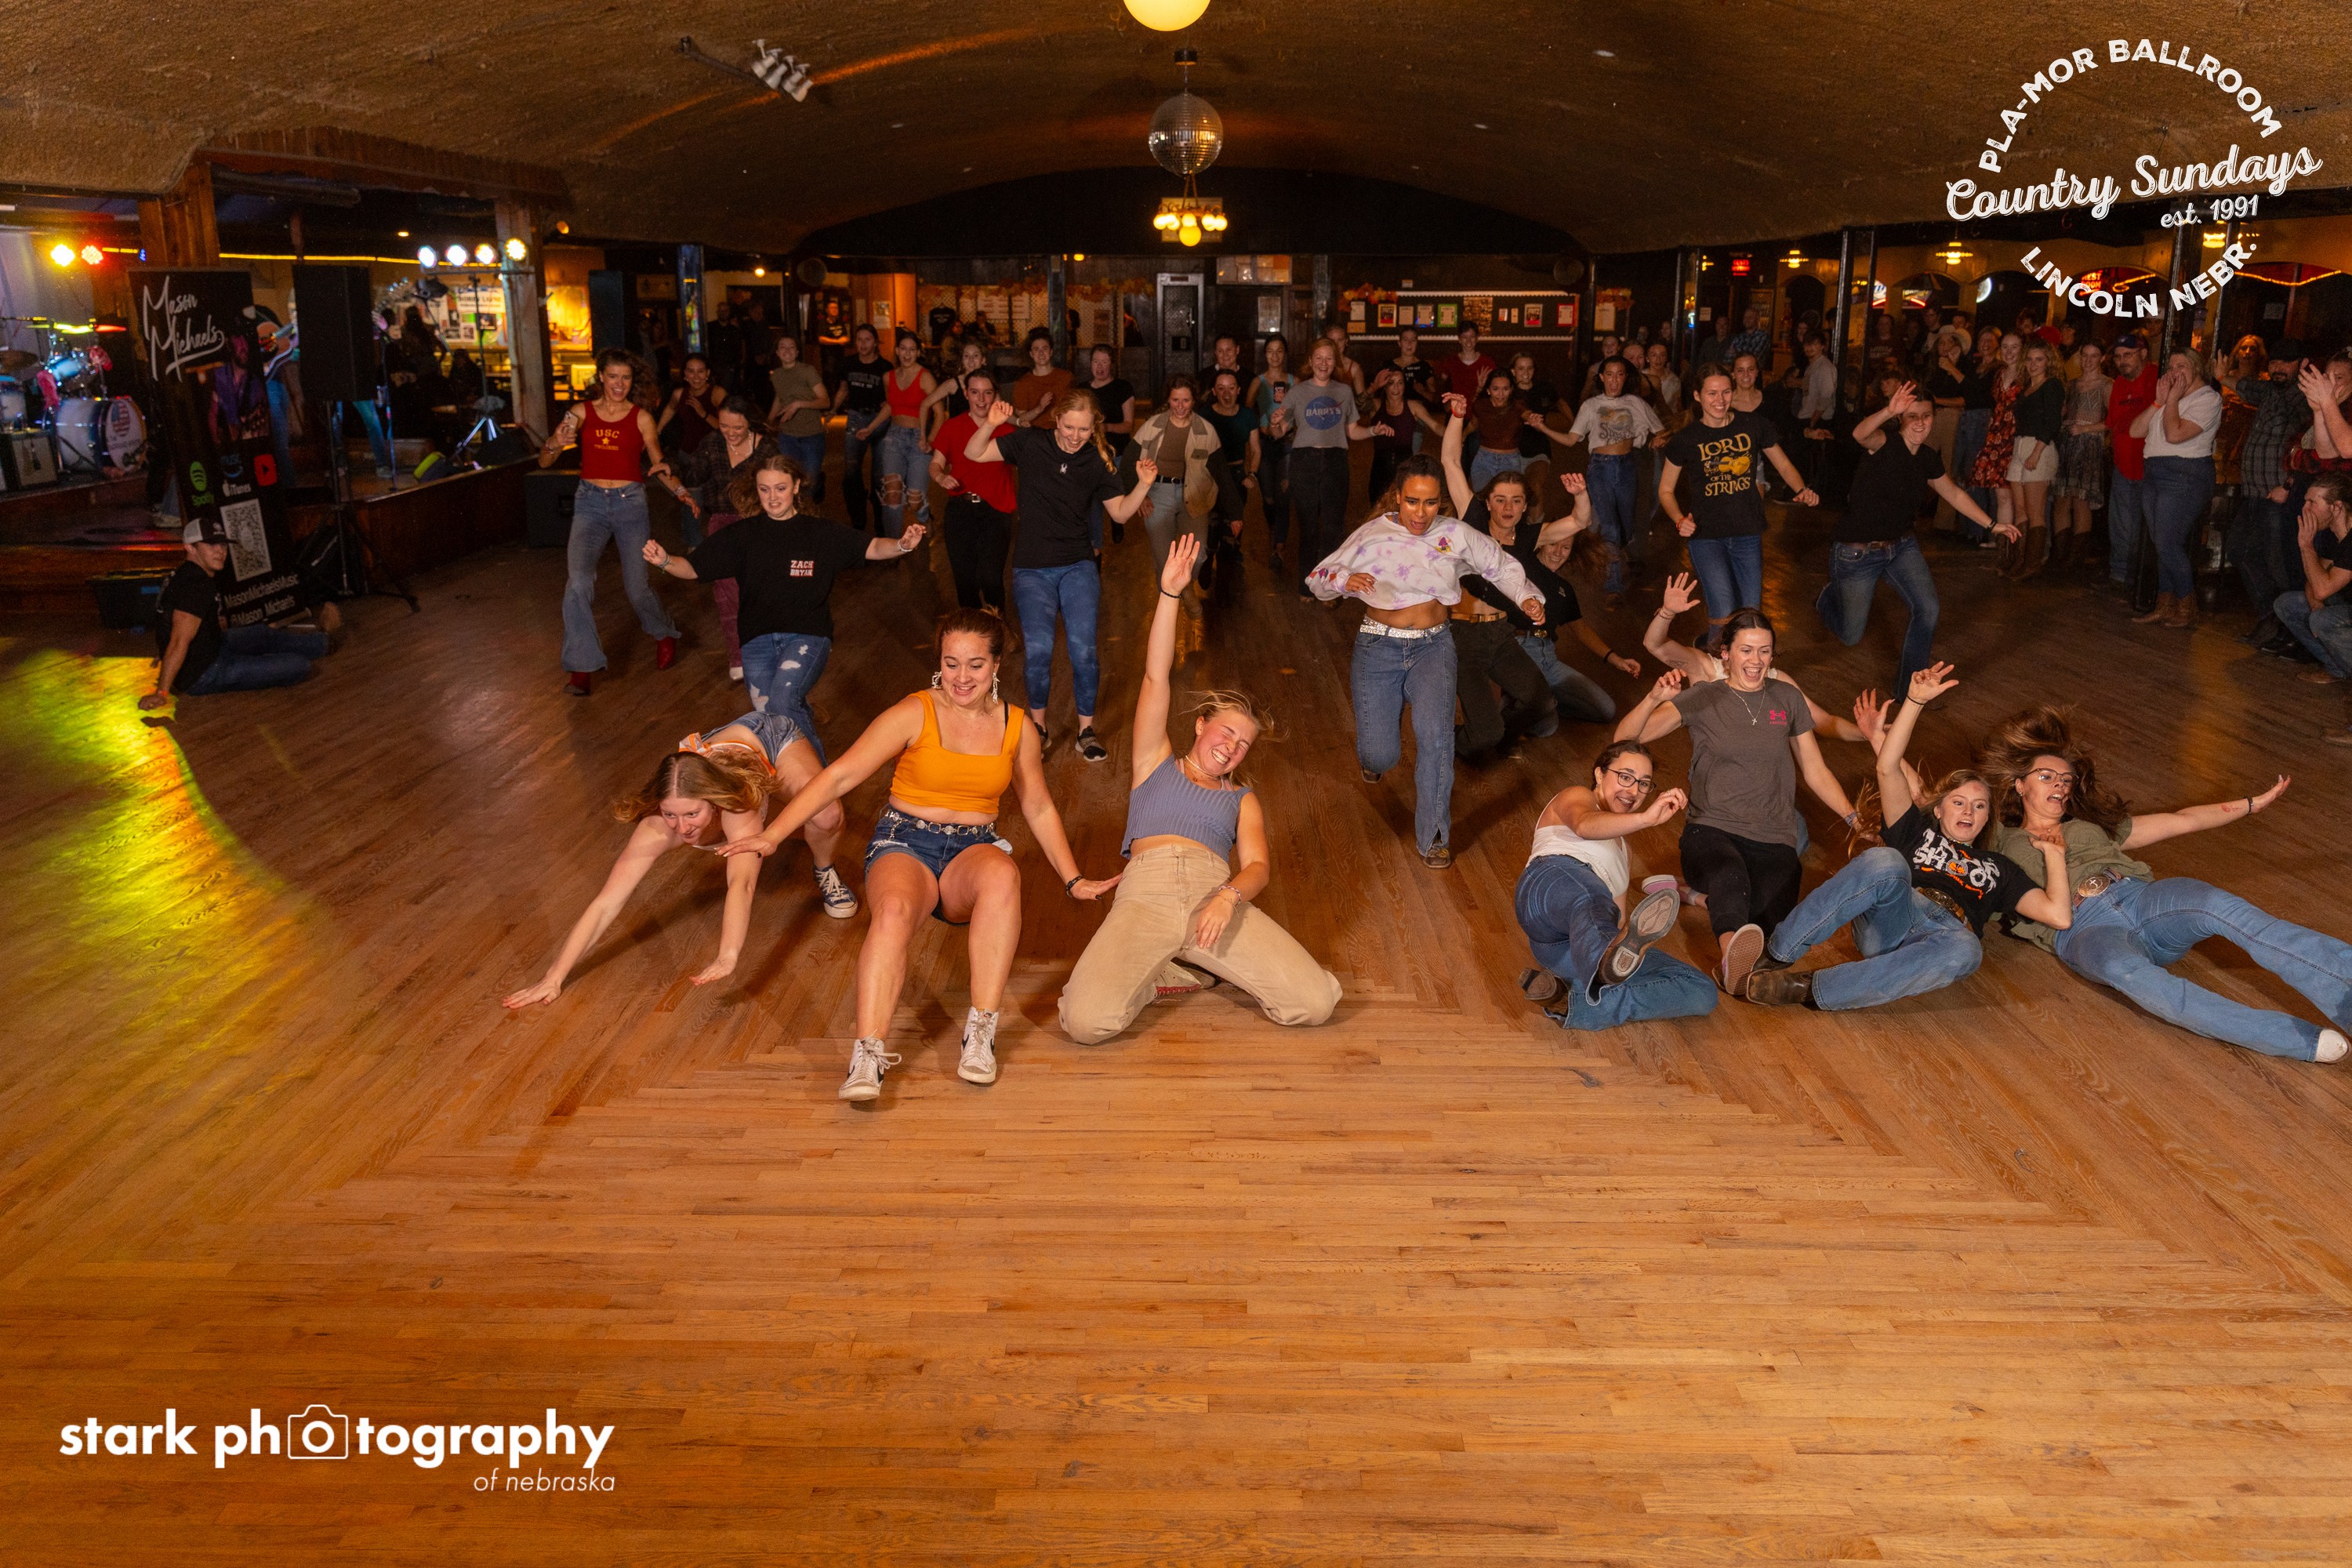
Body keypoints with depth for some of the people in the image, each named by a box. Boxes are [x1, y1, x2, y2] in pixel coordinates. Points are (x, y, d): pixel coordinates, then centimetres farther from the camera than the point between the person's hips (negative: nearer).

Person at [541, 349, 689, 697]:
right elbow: (545, 462, 2)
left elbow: (660, 466, 7)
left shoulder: (641, 418, 3)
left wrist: (681, 491, -11)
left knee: (636, 586, -1)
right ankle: (581, 665, -10)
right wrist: (555, 443, -19)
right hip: (590, 502, 0)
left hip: (630, 503, 0)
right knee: (579, 580, -19)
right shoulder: (582, 413, 4)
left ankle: (664, 635, 33)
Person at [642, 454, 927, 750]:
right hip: (758, 638, 3)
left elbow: (872, 548, -3)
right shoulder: (743, 534, 5)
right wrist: (664, 561, -17)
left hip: (807, 635, -3)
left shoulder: (821, 533, 3)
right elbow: (693, 568, 4)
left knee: (782, 701, -27)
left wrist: (902, 545, -24)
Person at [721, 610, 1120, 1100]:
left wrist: (1073, 880, 18)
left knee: (1003, 874, -36)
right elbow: (838, 778, -8)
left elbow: (1039, 809, 19)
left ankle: (982, 1032, -33)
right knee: (894, 910, -37)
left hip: (976, 851, 2)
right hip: (904, 844, -2)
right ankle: (868, 1057, -43)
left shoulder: (1017, 727, 7)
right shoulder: (913, 715, -4)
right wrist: (773, 835, -17)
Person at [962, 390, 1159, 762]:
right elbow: (974, 453, -2)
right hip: (1032, 568, -1)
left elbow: (1120, 512, 8)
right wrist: (990, 424, -21)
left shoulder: (1097, 462, 0)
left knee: (1083, 648, -9)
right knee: (1038, 649, -9)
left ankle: (1086, 729, 10)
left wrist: (1144, 485, -9)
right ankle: (1037, 727, 14)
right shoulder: (1031, 443, -5)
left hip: (1078, 567, 1)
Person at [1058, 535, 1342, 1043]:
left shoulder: (1243, 799, 28)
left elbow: (1258, 865, 10)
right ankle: (1158, 975, 5)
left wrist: (1230, 896, -14)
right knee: (1085, 1021, -28)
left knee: (1317, 1003, -19)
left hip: (1216, 894, 2)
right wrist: (1169, 593, 4)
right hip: (1146, 892, -2)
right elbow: (1156, 679, 14)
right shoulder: (1156, 763, 25)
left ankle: (1211, 960, 7)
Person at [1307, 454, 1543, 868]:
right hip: (1379, 647, 0)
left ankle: (1432, 836, -11)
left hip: (1433, 647, 1)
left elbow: (1503, 567, 12)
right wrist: (1344, 579, -24)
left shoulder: (1456, 534, 0)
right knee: (1379, 758, -3)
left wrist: (1527, 597, -6)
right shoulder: (1372, 535, -5)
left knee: (1436, 733, -26)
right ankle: (1375, 747, 40)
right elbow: (1316, 579, -3)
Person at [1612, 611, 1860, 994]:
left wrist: (1854, 819, 7)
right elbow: (1626, 738, -6)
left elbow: (1816, 771, 20)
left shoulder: (1788, 699, 14)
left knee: (1763, 927, -30)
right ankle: (1734, 950, -66)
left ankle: (1708, 895, -1)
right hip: (1712, 829, -2)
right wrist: (1654, 699, -25)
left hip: (1773, 839, 3)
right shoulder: (1702, 699, 5)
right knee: (1729, 872, -41)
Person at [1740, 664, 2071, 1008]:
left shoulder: (1998, 868, 36)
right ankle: (1775, 955, -40)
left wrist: (2054, 854, 25)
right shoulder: (1918, 832, 31)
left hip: (1948, 934, 1)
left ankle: (1809, 990, -42)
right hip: (1887, 922, -1)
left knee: (1964, 951, -40)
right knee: (1885, 862, -36)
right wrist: (1914, 701, 8)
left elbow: (2058, 916, 23)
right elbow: (1888, 768, 15)